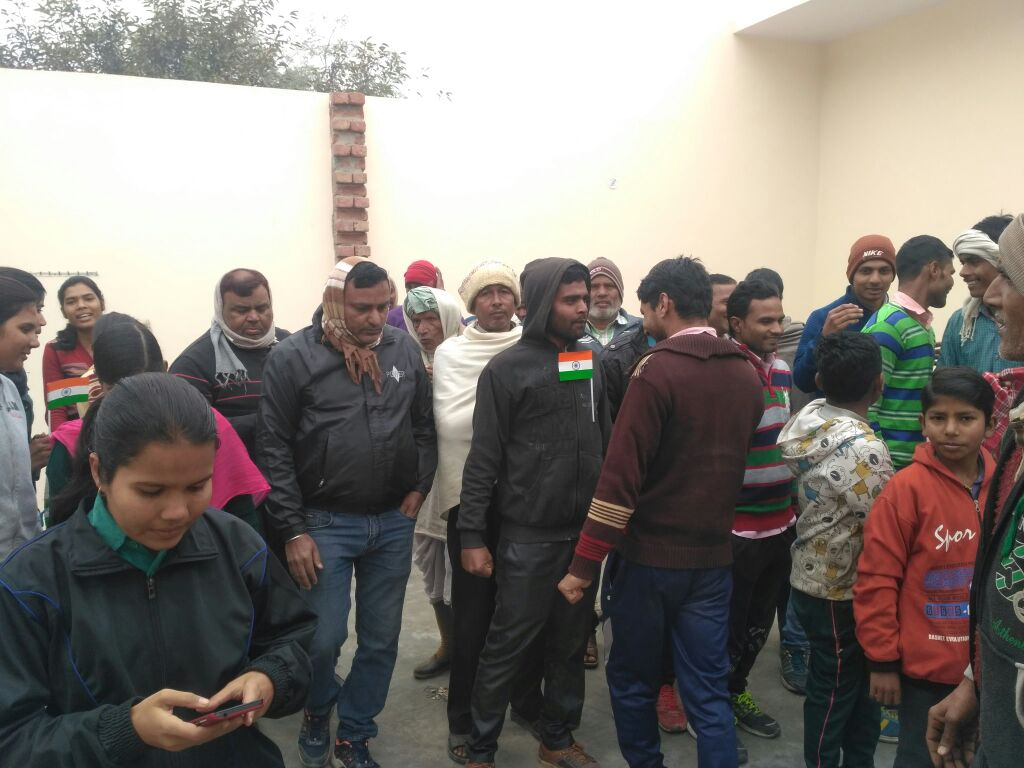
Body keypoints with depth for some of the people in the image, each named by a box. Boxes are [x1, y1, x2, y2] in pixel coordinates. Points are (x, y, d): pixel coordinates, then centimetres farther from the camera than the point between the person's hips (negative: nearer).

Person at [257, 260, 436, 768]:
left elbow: (424, 426, 12)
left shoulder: (405, 350, 4)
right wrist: (293, 531, -11)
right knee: (324, 639, 2)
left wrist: (419, 488, 0)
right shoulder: (293, 357, -8)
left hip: (394, 522, 4)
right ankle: (317, 713, 35)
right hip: (325, 522, -3)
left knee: (381, 641, 12)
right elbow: (273, 449, -9)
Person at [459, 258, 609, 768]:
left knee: (570, 644, 14)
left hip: (585, 531, 5)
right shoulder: (508, 369, -8)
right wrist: (472, 535, -10)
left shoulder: (593, 361, 8)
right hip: (528, 536, -5)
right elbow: (484, 459, -8)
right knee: (506, 648, 4)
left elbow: (606, 441, 14)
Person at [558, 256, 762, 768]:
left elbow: (622, 475, -19)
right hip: (714, 557, 5)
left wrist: (584, 563, -15)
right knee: (708, 692, 11)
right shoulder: (747, 374, 6)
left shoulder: (658, 369, -15)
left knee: (633, 680, 15)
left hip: (652, 554, -5)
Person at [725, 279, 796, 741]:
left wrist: (792, 503, 19)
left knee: (760, 621, 20)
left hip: (780, 522, 8)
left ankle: (736, 691, 39)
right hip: (737, 528, -7)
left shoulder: (782, 369, 6)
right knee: (728, 626, 8)